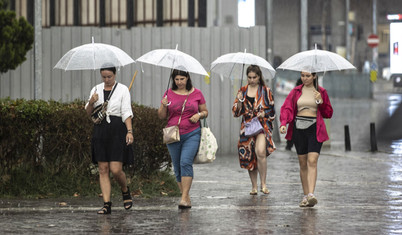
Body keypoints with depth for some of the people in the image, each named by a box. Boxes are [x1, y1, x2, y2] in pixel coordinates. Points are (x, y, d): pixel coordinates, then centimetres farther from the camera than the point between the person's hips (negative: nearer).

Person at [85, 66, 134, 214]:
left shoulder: (122, 90, 0)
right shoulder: (96, 90, 11)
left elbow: (127, 113, -5)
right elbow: (88, 113, 13)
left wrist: (129, 131, -17)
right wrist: (91, 102, -8)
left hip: (117, 131, -4)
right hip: (100, 132, 4)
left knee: (116, 169, -10)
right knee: (103, 170, -1)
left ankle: (125, 191, 21)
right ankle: (107, 205, 0)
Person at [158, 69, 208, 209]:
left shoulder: (196, 93, 4)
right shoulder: (169, 94, 5)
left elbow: (205, 112, 13)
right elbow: (161, 116, 7)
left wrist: (199, 115, -8)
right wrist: (164, 106, -13)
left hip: (192, 134, -3)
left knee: (186, 162, -19)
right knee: (177, 167, 4)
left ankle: (184, 197, -20)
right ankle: (187, 199, 14)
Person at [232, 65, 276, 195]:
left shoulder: (266, 91, 6)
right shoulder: (242, 91, 12)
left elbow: (272, 111, 9)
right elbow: (236, 112, 10)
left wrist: (264, 113, -11)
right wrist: (239, 101, -8)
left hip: (262, 125, -3)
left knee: (260, 151, -25)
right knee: (249, 156, 4)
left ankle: (263, 184, -16)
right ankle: (254, 187, 16)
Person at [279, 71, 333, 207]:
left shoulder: (321, 92, 7)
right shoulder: (296, 91, 10)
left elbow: (328, 113, 9)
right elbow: (286, 108, 1)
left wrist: (320, 102, -8)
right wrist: (283, 123, -16)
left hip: (314, 129, -2)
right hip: (299, 129, 2)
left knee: (312, 161, -16)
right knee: (303, 164, 5)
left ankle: (311, 195, -26)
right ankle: (305, 195, 11)